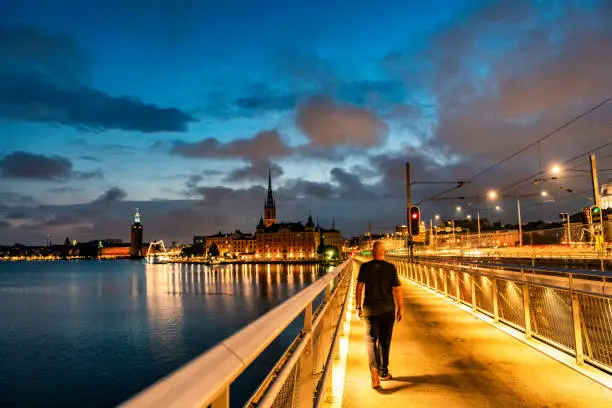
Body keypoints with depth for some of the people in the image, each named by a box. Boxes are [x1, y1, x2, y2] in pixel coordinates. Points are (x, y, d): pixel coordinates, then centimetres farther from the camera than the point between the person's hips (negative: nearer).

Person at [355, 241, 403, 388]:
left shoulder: (365, 267, -4)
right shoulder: (391, 268, -4)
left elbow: (359, 287, -6)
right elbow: (397, 290, -4)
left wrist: (358, 307, 2)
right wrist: (400, 309, 6)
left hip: (370, 309, -1)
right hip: (388, 309, 1)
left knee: (371, 340, 3)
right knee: (384, 340, 14)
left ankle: (374, 371, -17)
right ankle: (384, 372, 24)